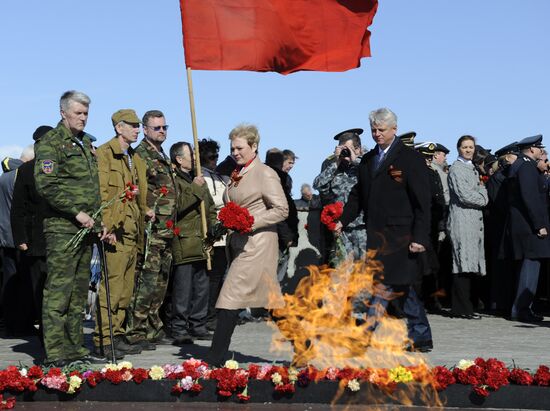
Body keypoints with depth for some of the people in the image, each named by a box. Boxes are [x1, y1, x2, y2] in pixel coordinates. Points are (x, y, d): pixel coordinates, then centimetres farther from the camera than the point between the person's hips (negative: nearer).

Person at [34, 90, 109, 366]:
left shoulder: (86, 143, 20)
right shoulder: (50, 142, -6)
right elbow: (46, 185, -17)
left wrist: (99, 223, 16)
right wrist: (77, 212, -17)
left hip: (86, 229, 8)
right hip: (62, 229, -8)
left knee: (79, 292, 11)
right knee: (58, 291, -8)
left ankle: (75, 349, 17)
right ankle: (55, 354, -6)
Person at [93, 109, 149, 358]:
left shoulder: (135, 159, 21)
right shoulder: (104, 155, -6)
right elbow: (100, 194, -14)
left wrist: (144, 211, 14)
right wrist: (107, 228, -19)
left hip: (132, 233, 9)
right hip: (115, 233, -9)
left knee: (125, 291, 11)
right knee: (111, 288, -9)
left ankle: (117, 337, 18)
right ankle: (103, 341, -6)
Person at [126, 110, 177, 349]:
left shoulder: (162, 157, 21)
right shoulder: (140, 154, -8)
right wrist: (148, 213, -21)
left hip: (165, 230, 9)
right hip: (150, 229, -9)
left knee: (160, 282, 12)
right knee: (147, 280, -11)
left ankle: (153, 328, 20)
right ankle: (135, 332, -7)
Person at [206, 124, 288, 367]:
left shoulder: (265, 174, -8)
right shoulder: (237, 175, 16)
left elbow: (282, 210, -11)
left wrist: (251, 222, -18)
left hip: (257, 242, -9)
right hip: (238, 242, 9)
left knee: (230, 300, -12)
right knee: (270, 301, 10)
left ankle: (216, 358, -10)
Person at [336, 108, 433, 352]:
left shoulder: (411, 159, -5)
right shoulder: (368, 160, 16)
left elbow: (422, 202, -8)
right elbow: (358, 195, 20)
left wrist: (420, 237, -15)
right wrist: (344, 220, 4)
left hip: (398, 234, -7)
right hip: (376, 234, 7)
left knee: (383, 284, -11)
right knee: (400, 288, 13)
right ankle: (420, 338, 24)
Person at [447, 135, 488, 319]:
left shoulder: (473, 169, 23)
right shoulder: (456, 168, -4)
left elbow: (483, 197, 21)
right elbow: (464, 195, -13)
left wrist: (481, 191, 1)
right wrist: (482, 198, 0)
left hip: (475, 221, 8)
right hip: (461, 220, -8)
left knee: (469, 266, 6)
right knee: (463, 264, -11)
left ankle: (461, 307, 8)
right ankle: (463, 308, -10)